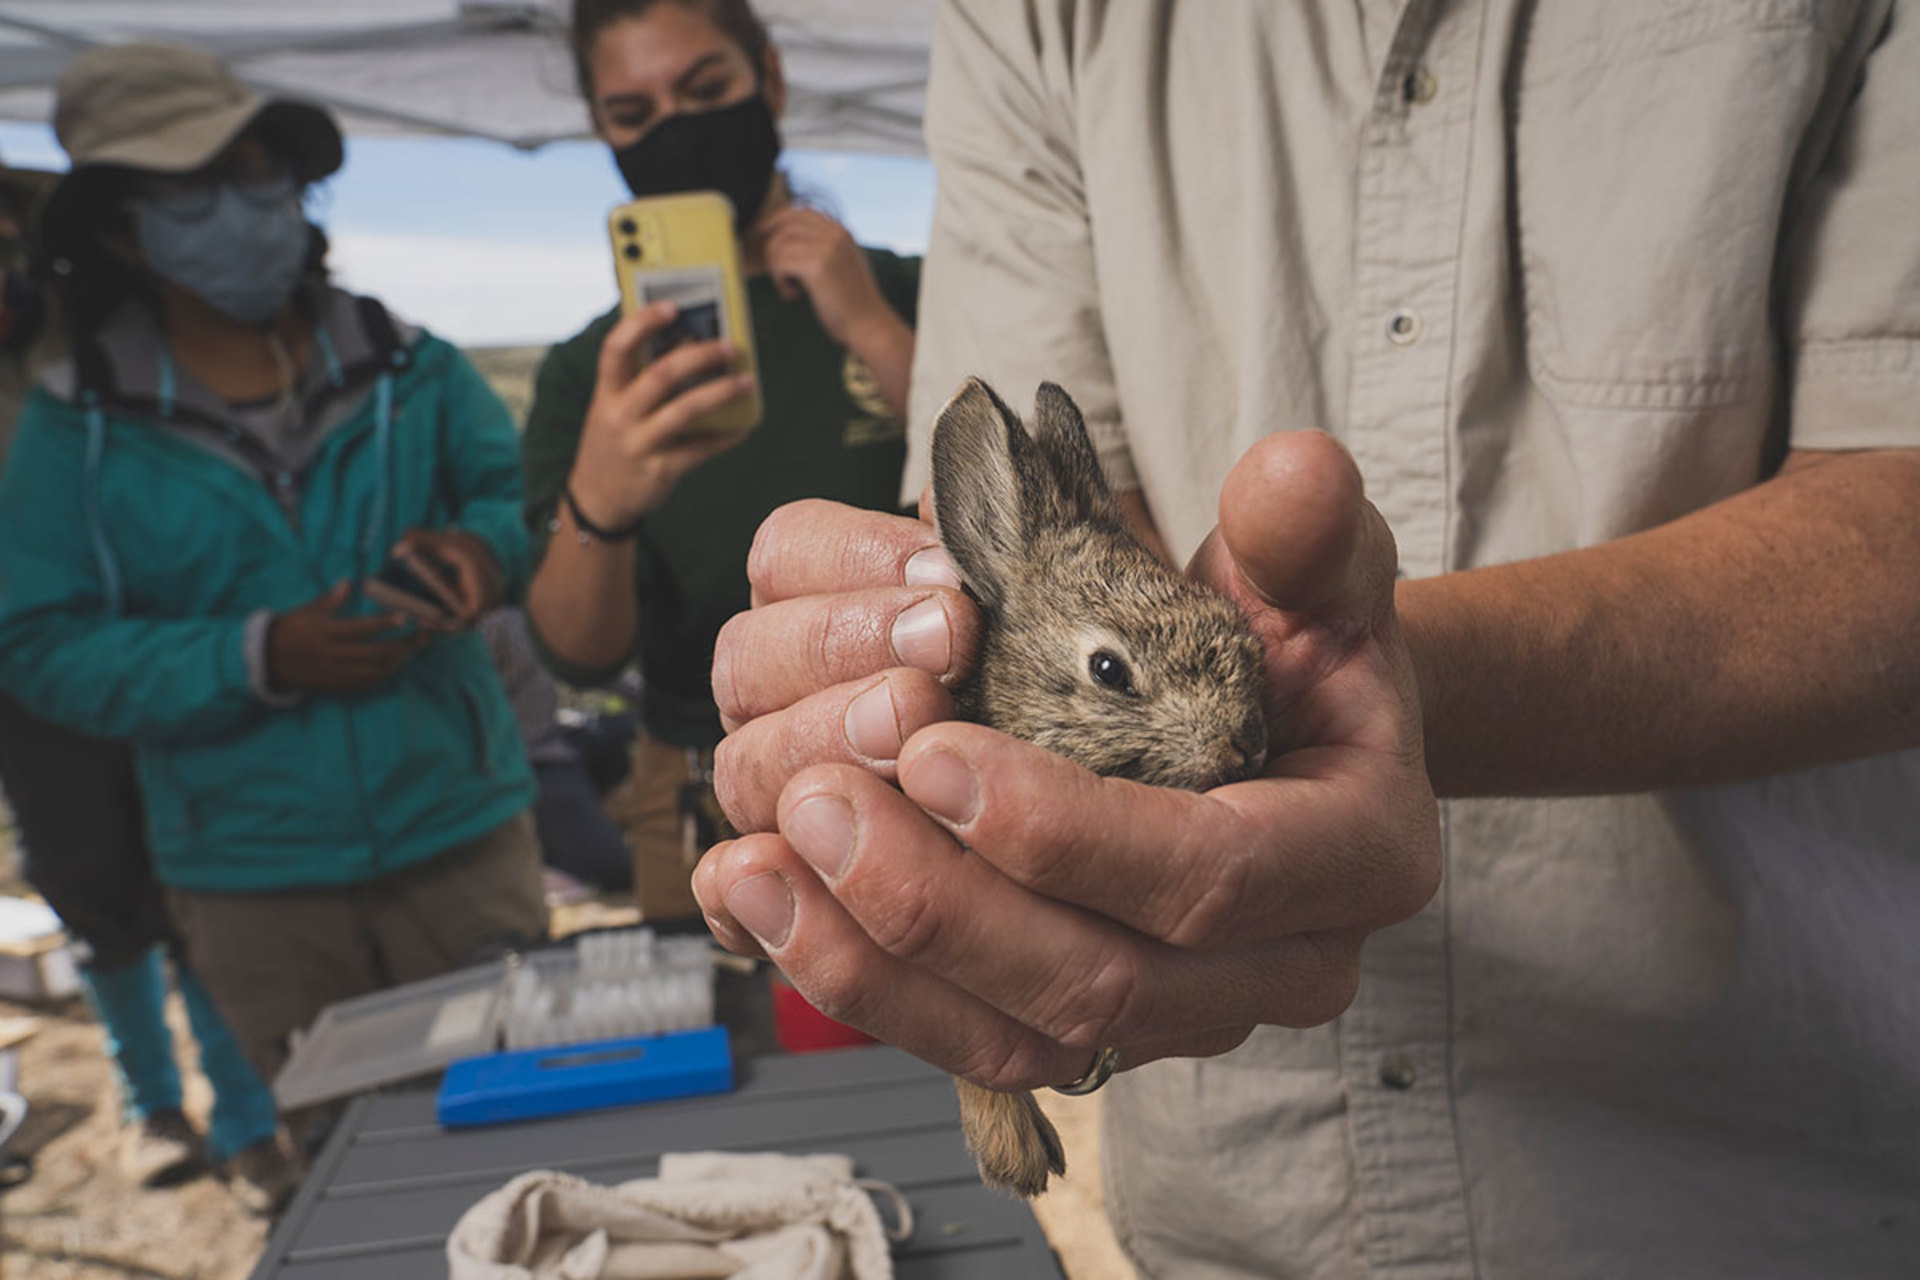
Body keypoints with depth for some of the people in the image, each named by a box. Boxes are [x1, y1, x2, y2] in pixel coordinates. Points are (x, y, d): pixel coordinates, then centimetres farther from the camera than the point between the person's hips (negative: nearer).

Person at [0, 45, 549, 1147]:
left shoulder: (409, 368, 1)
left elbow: (521, 489, 5)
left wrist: (484, 546, -19)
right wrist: (255, 659, -19)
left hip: (464, 843, 0)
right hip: (252, 886, 0)